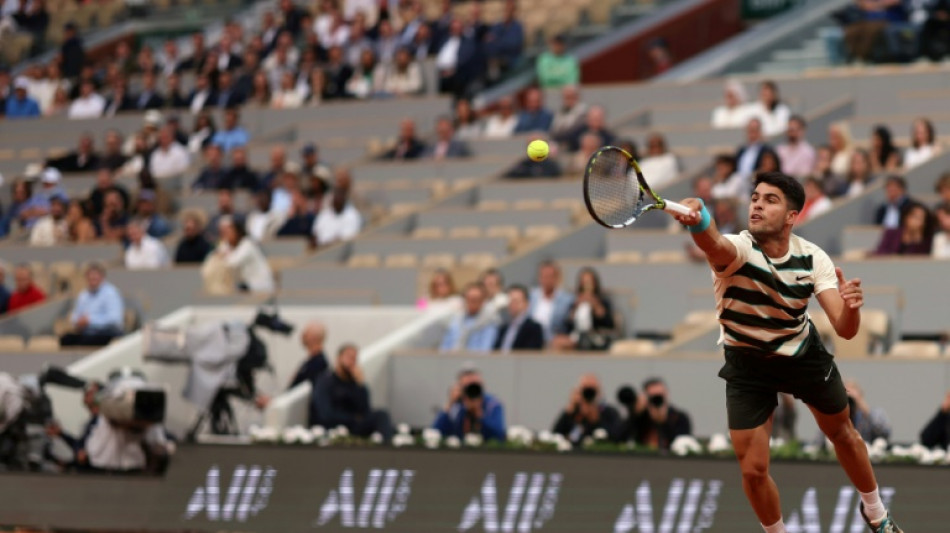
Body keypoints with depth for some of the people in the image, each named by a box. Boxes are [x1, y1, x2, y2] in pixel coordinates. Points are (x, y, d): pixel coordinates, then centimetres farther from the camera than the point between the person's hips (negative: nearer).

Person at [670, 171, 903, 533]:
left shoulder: (813, 258, -20)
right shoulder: (737, 249, -31)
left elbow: (845, 329, -25)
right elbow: (715, 244, -58)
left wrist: (851, 306, -49)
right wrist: (698, 221, -82)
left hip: (803, 352, 3)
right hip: (748, 365, -3)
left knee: (843, 434, 22)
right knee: (753, 470, -7)